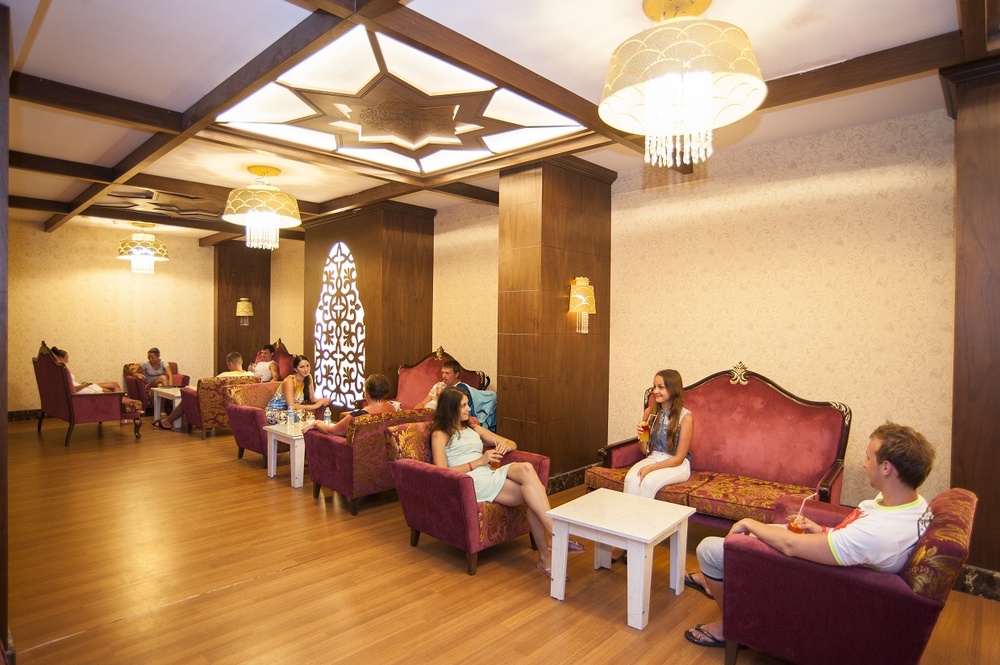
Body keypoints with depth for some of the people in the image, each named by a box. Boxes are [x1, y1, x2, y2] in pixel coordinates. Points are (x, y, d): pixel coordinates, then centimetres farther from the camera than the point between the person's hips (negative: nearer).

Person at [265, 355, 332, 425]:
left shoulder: (308, 378, -5)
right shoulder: (289, 380, -24)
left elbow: (312, 398, -1)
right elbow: (291, 406, -31)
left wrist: (321, 400, -22)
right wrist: (315, 406, -33)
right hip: (274, 413, -6)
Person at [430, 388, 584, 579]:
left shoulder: (473, 429, 26)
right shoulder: (440, 435, 7)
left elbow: (513, 444, 27)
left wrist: (505, 445, 0)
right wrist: (479, 461, -14)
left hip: (491, 476, 6)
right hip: (471, 483, -6)